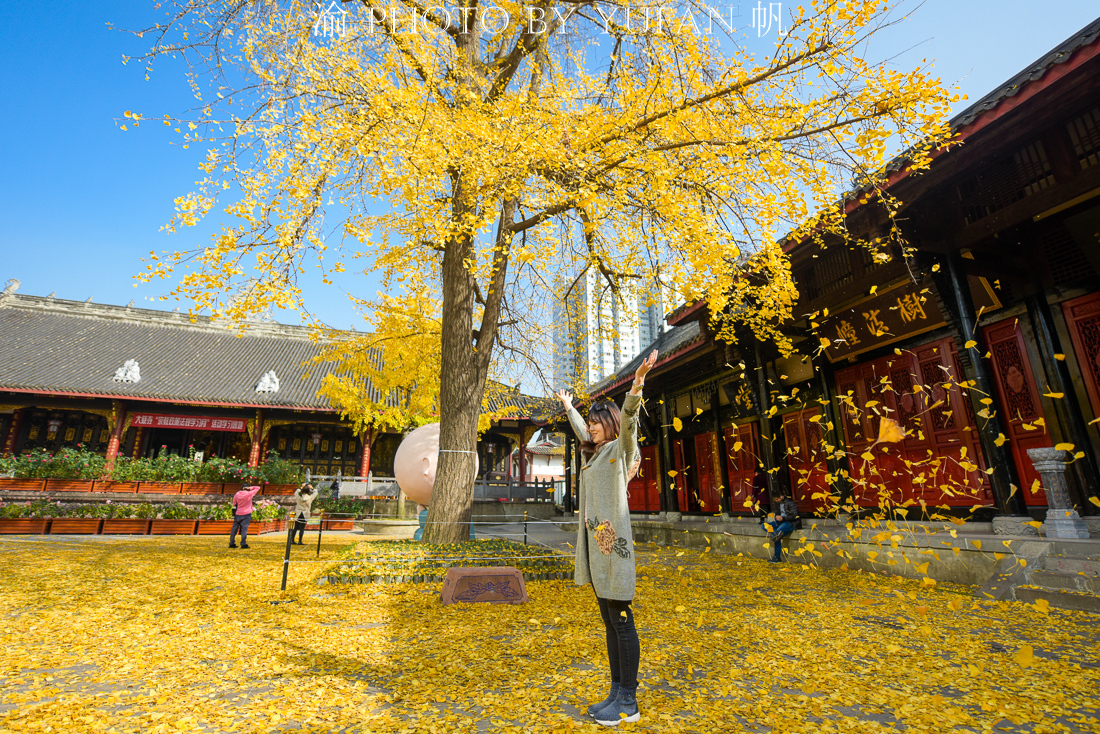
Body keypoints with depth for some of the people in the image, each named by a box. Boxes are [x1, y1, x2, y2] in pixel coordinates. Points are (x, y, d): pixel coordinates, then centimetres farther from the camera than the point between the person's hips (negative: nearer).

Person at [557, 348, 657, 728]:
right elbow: (580, 429, 36)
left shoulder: (620, 448, -4)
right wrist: (568, 406, 51)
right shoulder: (594, 452, 18)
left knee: (621, 621, -1)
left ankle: (628, 703, 8)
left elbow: (628, 418, -22)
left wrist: (638, 381, -38)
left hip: (614, 542, -8)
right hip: (595, 542, 9)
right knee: (609, 622, 13)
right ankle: (617, 692, 22)